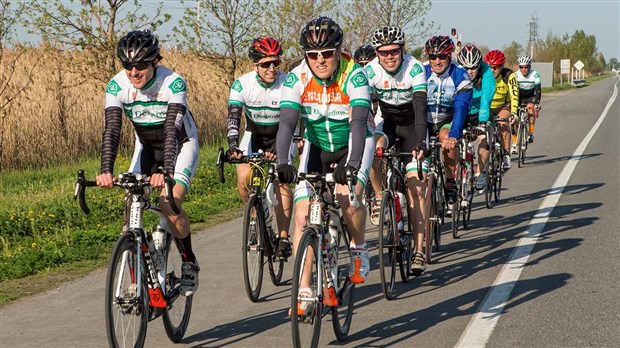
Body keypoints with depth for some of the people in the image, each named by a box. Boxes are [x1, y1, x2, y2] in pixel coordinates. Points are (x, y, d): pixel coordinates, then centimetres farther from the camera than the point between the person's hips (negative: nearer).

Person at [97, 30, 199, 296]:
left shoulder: (173, 83, -30)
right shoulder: (117, 86, -20)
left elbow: (172, 129, -38)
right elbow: (112, 130, -28)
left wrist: (167, 171, -52)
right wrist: (106, 171, -43)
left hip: (180, 144, -4)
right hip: (146, 146, 4)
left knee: (170, 204, -23)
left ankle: (189, 264, 0)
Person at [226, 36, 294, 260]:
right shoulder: (242, 84, -20)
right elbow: (233, 116, -28)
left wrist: (278, 148, -49)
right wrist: (233, 145, -46)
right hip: (254, 134, 2)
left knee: (281, 179, -22)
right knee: (243, 177, -19)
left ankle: (283, 237, -15)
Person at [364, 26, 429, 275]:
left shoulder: (414, 69, -26)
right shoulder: (370, 71, -20)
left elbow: (420, 107, -35)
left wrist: (421, 142, -48)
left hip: (412, 125, -2)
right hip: (387, 121, 2)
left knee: (416, 188, -12)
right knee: (372, 147, -35)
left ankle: (419, 251, -10)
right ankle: (379, 197, -11)